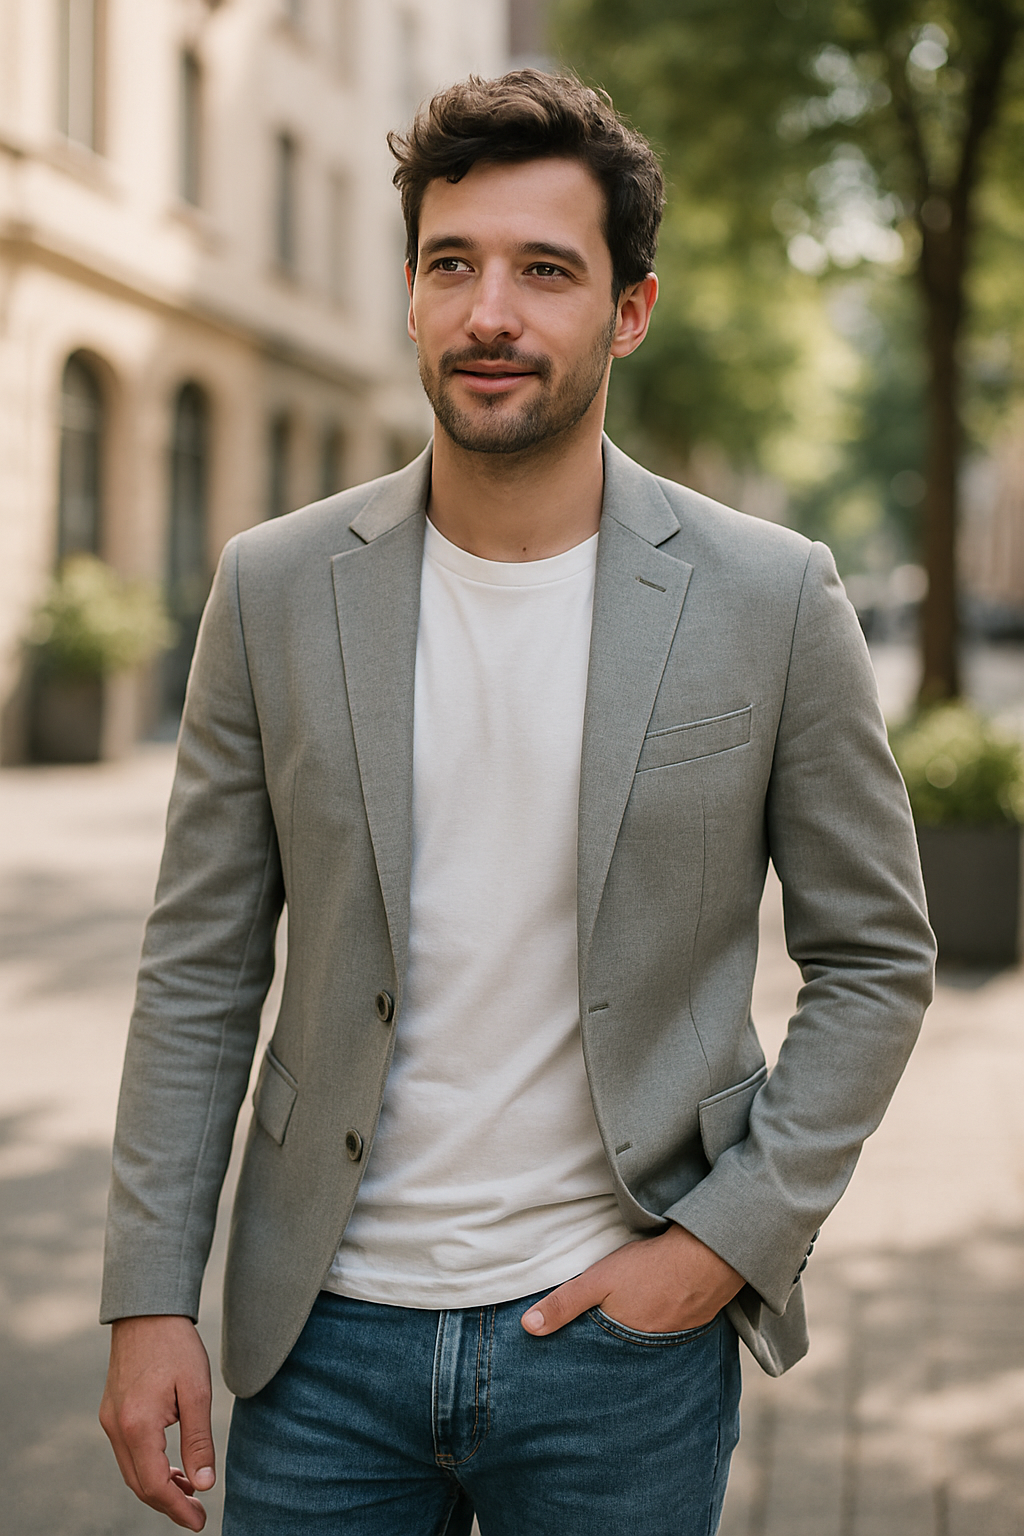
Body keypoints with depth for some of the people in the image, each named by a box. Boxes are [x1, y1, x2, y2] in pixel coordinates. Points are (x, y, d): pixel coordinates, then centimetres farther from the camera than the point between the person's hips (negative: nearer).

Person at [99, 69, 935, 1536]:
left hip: (622, 1326, -1)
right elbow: (200, 971, 2)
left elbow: (875, 959, 1)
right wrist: (150, 1302, -1)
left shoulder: (772, 600, -6)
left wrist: (732, 1237, -7)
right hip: (327, 1333, 2)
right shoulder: (277, 590, -2)